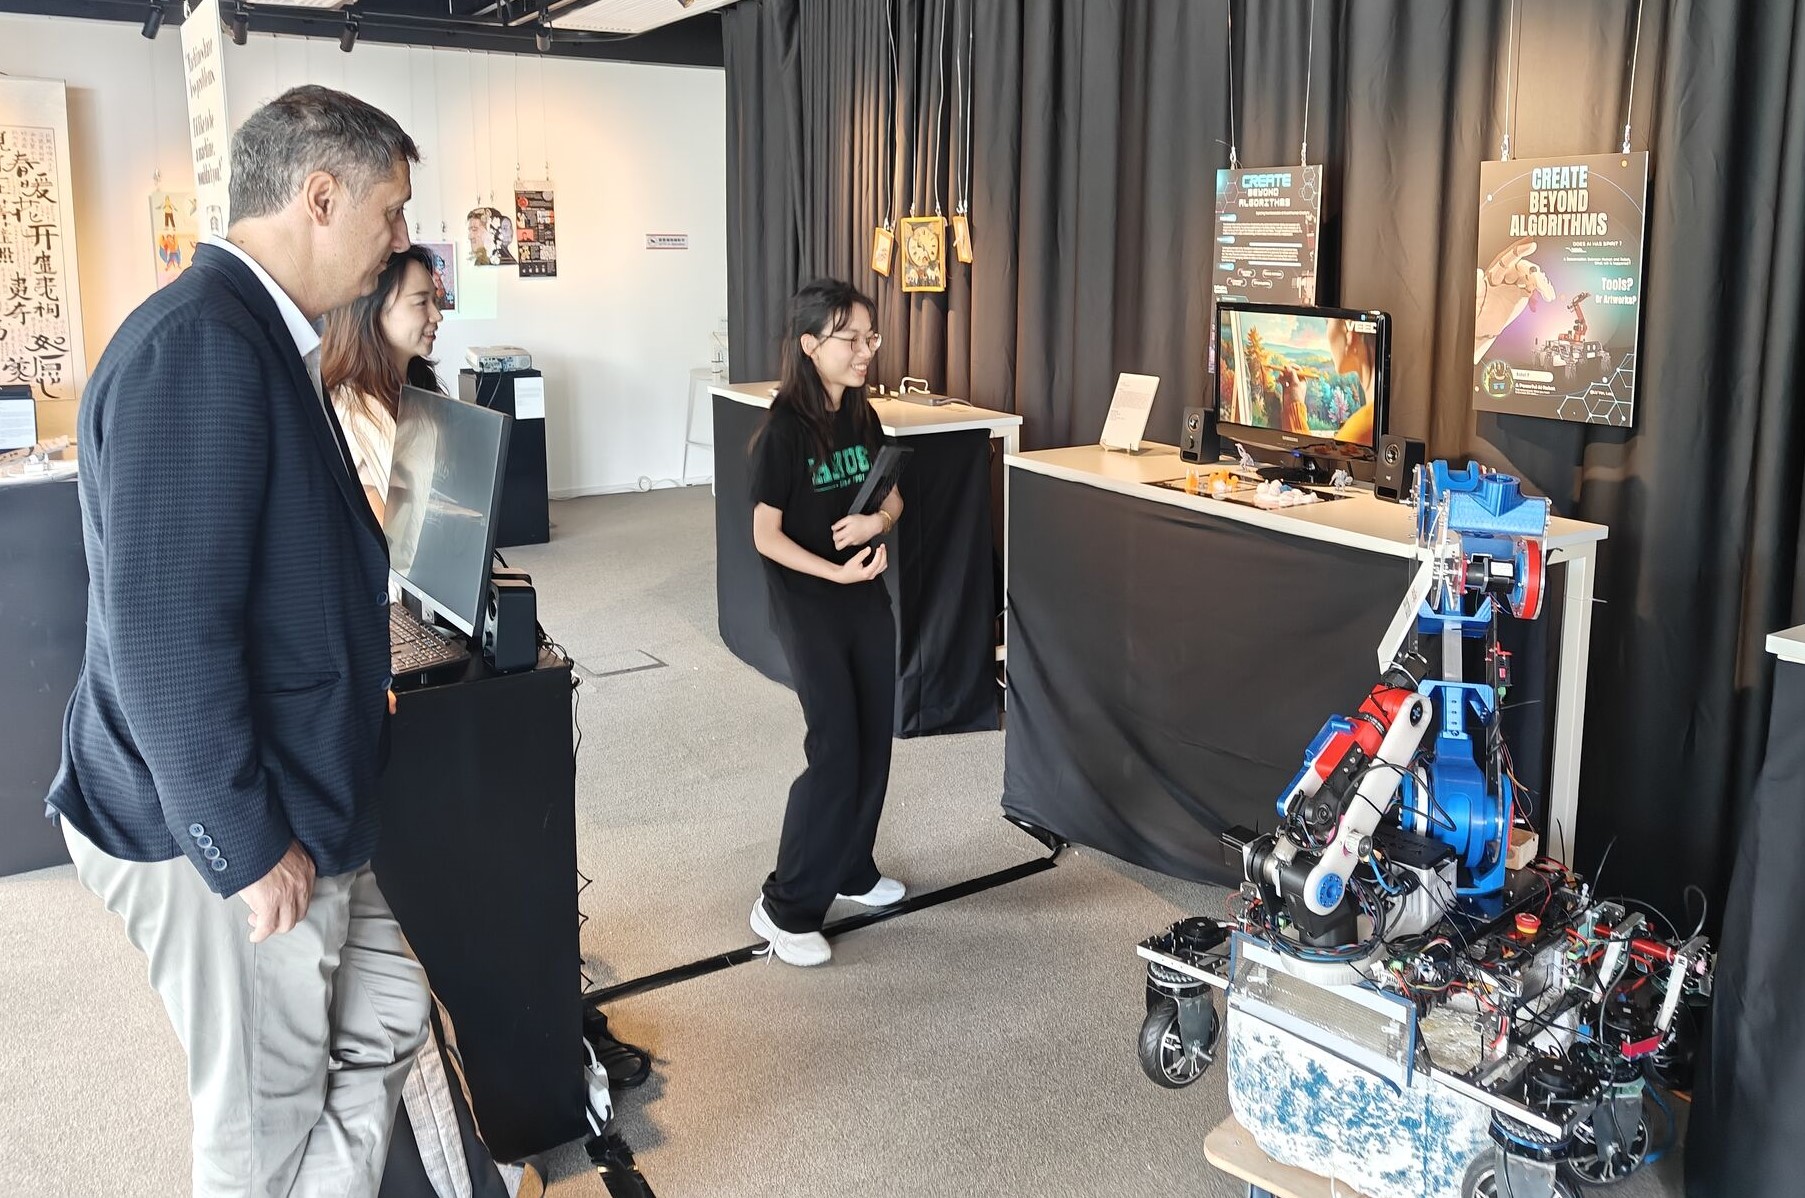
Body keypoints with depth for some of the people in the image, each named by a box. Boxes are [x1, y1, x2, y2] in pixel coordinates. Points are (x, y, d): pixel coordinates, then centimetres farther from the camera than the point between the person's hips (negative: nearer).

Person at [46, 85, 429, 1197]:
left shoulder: (257, 335, 8)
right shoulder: (195, 346, -24)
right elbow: (163, 636, -27)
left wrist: (357, 681, 23)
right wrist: (248, 849, -21)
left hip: (297, 807, 10)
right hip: (228, 833, -10)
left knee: (387, 1022, 20)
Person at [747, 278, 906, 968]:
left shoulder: (862, 418, 4)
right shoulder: (785, 431, -16)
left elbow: (892, 498, 13)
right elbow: (766, 535, -16)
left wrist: (876, 522, -9)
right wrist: (836, 572, -25)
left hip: (866, 599, 7)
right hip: (808, 606, -7)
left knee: (875, 739, 12)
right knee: (836, 751, -8)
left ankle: (850, 869, 32)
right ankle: (786, 908, 4)